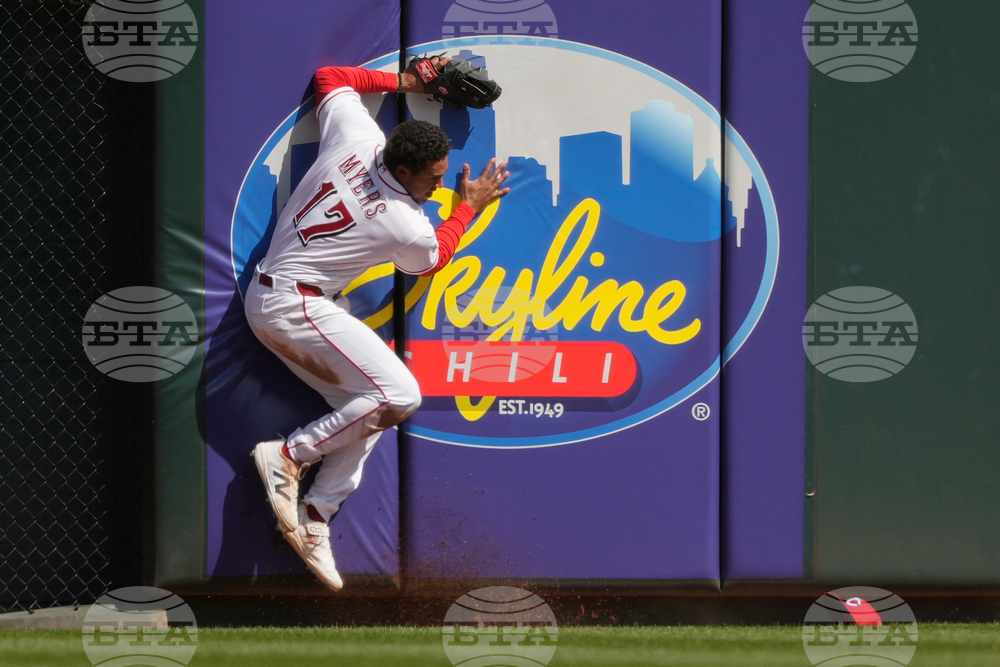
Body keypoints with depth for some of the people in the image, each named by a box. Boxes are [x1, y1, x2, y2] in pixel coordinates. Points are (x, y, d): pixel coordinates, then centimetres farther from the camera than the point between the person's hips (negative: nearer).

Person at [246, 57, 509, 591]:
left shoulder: (356, 138, -5)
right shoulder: (404, 226, -18)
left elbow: (331, 78, 14)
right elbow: (435, 256, 8)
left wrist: (401, 82, 17)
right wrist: (470, 206, 19)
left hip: (266, 300, 10)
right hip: (295, 306, -10)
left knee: (367, 410, 9)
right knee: (399, 396, -19)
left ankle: (314, 518, 4)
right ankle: (289, 455, -9)